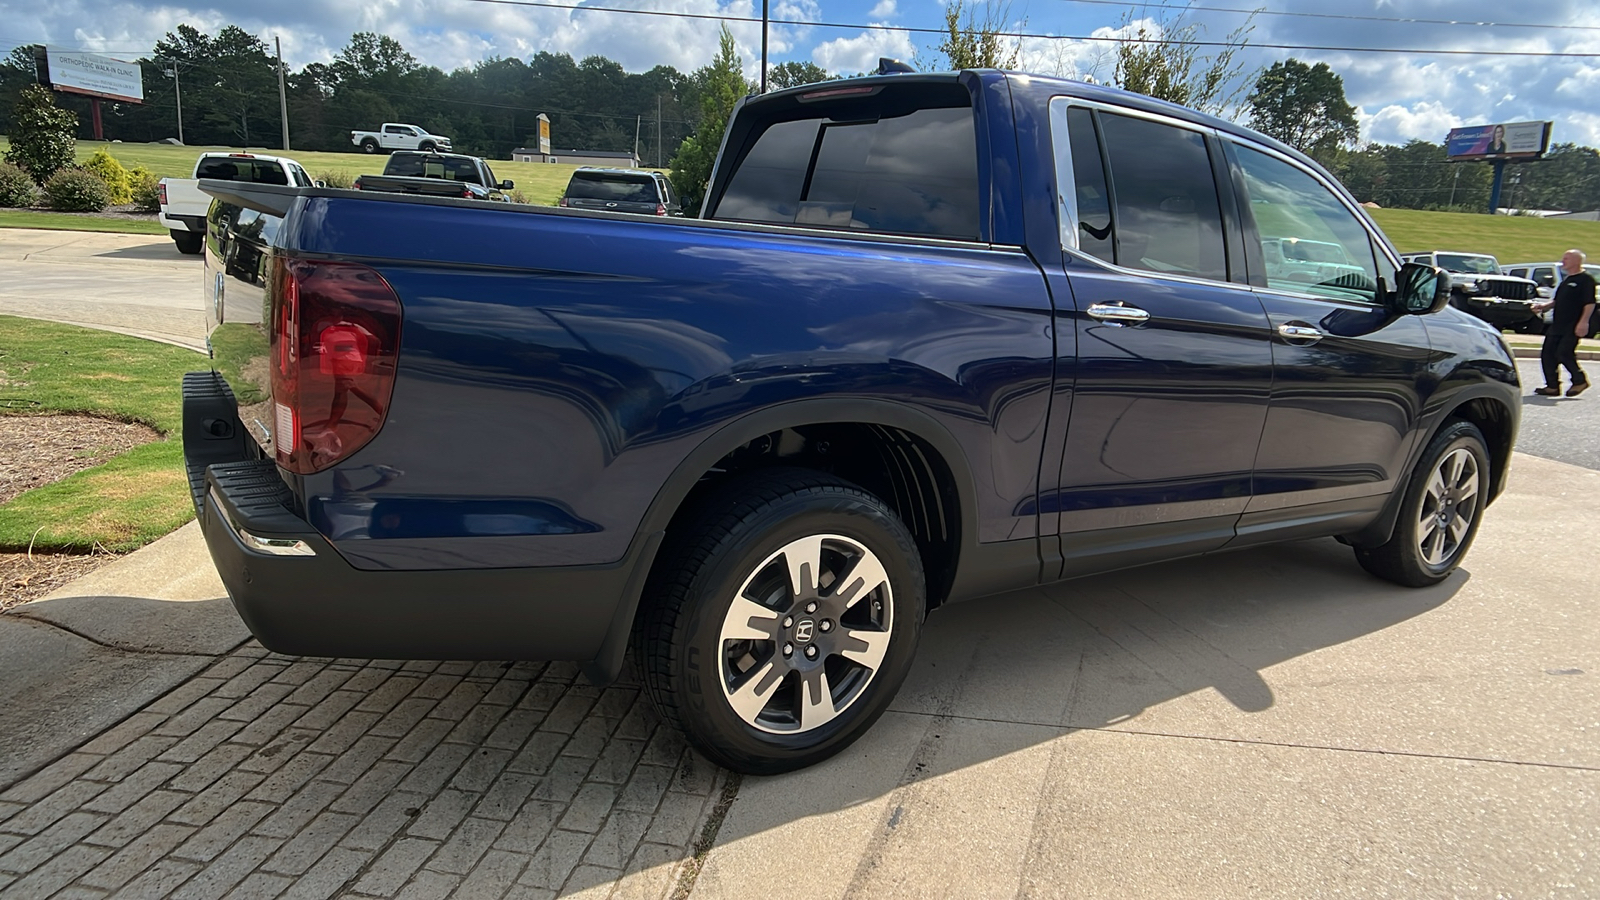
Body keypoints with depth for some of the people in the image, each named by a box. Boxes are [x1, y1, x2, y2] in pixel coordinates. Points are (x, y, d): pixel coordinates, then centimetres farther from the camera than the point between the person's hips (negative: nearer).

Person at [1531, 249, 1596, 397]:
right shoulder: (1566, 280, 19)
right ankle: (1552, 386, 8)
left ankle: (1580, 380, 5)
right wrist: (1543, 306, 7)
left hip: (1573, 326, -9)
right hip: (1557, 324, 9)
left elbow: (1590, 303, -13)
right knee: (1548, 353, 3)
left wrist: (1583, 322, -21)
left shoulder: (1586, 279, -7)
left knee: (1564, 352, -14)